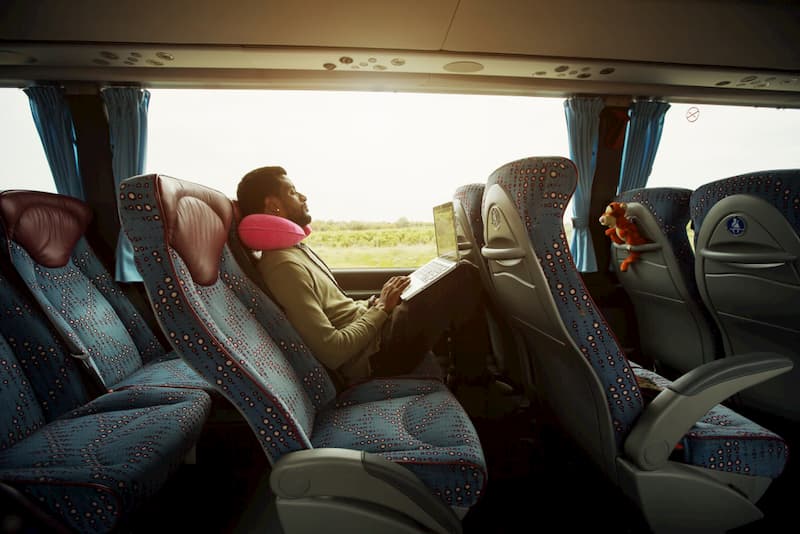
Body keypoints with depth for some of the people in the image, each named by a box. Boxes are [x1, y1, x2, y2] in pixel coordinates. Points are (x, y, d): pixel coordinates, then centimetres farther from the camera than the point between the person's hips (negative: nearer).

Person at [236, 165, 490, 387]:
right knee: (463, 276, -12)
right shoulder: (284, 267, -22)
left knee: (454, 271, 13)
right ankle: (474, 377, 8)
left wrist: (376, 302, 3)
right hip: (373, 357, -10)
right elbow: (332, 352, -25)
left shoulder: (297, 250, 11)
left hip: (373, 329, 10)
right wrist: (381, 308, -15)